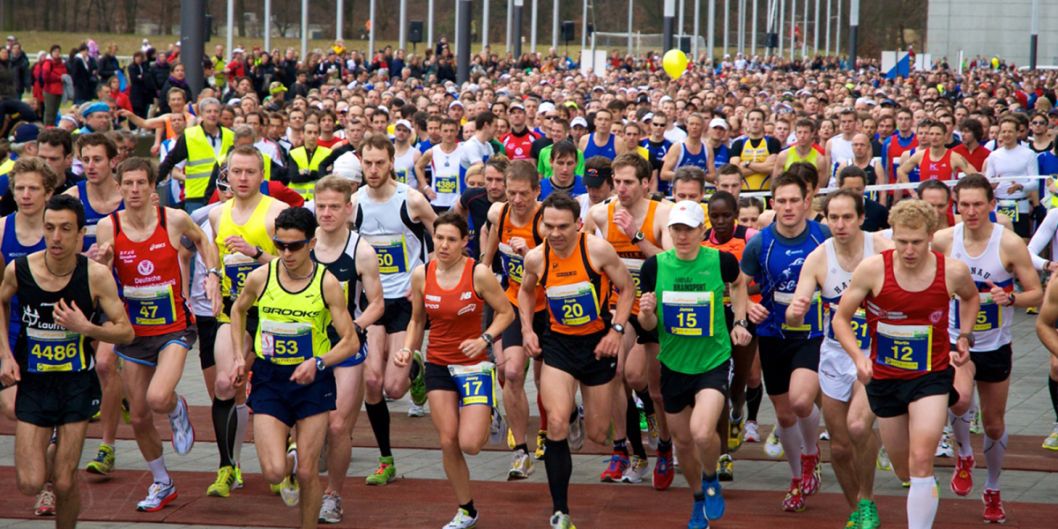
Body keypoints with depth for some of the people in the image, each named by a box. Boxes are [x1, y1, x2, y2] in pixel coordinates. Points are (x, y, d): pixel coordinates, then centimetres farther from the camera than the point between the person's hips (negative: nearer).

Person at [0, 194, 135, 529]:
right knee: (30, 483, -6)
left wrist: (86, 328, -25)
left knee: (65, 482, -1)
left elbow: (126, 332, -8)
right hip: (33, 381, 1)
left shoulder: (96, 276, -15)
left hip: (78, 384, -1)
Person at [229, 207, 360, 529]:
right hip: (269, 379, 1)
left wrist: (318, 363, -23)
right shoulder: (259, 278, -6)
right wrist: (239, 356, 8)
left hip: (312, 380, -1)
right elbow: (238, 310, 17)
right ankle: (287, 474, 27)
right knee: (273, 472, -10)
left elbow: (351, 342, -7)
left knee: (307, 473, 2)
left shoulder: (326, 283, -10)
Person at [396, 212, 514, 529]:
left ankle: (488, 416, 26)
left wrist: (484, 340, -19)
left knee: (470, 444, -11)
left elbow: (506, 312, -4)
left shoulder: (479, 274, -14)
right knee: (448, 442, 0)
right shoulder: (421, 275, -3)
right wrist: (408, 349, -6)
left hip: (474, 364, -3)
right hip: (438, 365, 3)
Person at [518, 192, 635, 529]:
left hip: (598, 343, -1)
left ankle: (590, 419, 51)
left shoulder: (598, 250, -18)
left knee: (597, 435, 8)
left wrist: (616, 330, -14)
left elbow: (627, 288, -4)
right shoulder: (536, 258, -9)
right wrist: (527, 329, 1)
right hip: (559, 343, 1)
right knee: (556, 423, -20)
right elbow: (526, 290, 14)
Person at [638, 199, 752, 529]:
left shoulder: (721, 261, -12)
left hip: (713, 361, -3)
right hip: (673, 364, 3)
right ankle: (699, 502, 41)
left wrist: (740, 322, 0)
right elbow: (648, 324, -1)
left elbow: (738, 284, 13)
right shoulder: (655, 266, -9)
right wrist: (646, 313, -24)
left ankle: (711, 480, 10)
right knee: (682, 441, 14)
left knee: (702, 433, -24)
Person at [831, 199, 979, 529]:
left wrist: (964, 336, 4)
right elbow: (841, 320, -6)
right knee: (904, 471, 14)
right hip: (884, 377, 1)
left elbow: (970, 296, 15)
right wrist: (858, 357, -22)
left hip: (932, 375, -1)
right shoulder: (872, 269, -16)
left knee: (920, 462, -17)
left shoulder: (953, 272, -12)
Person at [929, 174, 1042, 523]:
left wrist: (1009, 298, -28)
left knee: (994, 424, 11)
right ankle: (964, 456, 1)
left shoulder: (1010, 244, -14)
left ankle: (993, 491, 36)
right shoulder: (942, 240, -10)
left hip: (996, 346, 0)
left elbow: (1036, 294, -9)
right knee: (960, 397, -30)